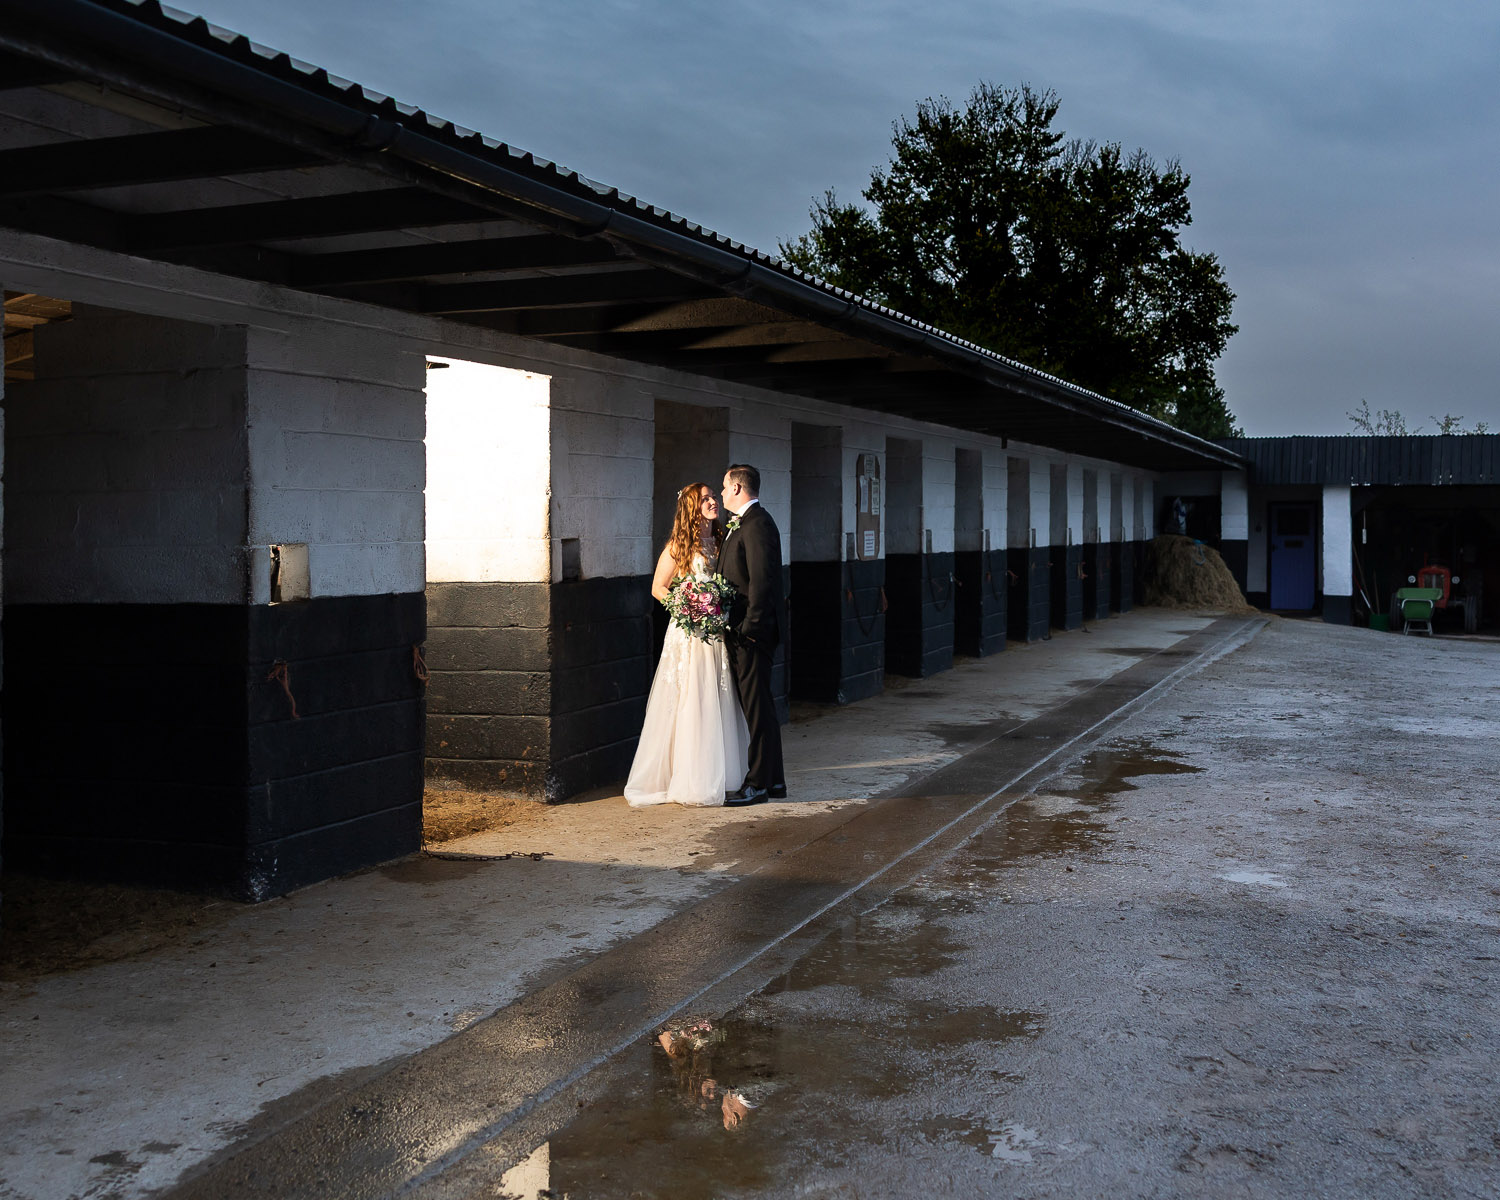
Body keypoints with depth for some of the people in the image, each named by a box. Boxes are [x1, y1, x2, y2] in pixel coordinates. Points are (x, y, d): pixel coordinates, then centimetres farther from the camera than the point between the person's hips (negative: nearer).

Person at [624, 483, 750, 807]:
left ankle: (718, 777, 17)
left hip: (717, 633, 6)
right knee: (689, 704, -4)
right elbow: (658, 588, -2)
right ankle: (688, 782, 3)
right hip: (689, 633, -6)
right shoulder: (679, 545, -5)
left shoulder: (719, 542, 12)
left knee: (719, 704, 8)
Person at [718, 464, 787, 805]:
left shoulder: (756, 524, -15)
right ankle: (774, 779, 21)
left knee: (757, 706, -5)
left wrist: (750, 626, -20)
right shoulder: (743, 524, 17)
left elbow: (760, 580, -21)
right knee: (759, 704, 14)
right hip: (744, 628, 11)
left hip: (753, 631, -10)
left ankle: (758, 784, 0)